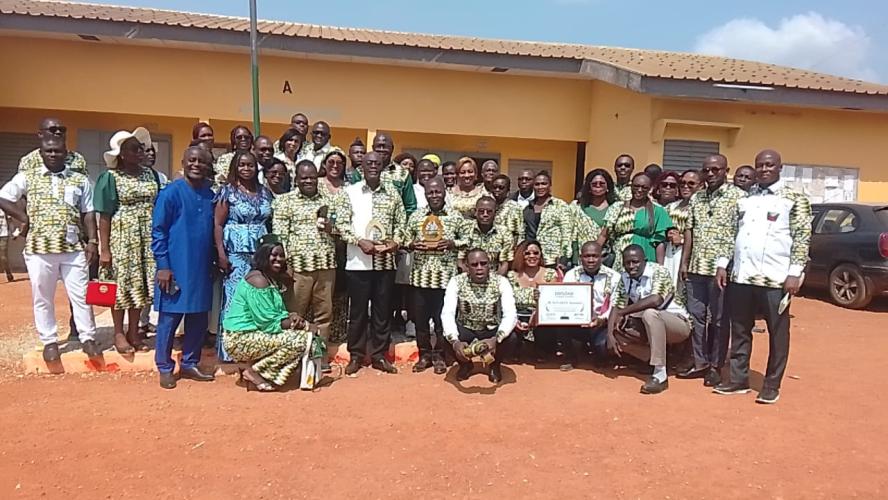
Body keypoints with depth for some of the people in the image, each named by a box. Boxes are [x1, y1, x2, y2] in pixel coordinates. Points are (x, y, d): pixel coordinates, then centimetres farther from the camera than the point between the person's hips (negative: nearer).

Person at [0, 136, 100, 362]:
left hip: (73, 248, 0)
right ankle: (49, 341, 21)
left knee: (81, 295, 4)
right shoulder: (27, 177, 6)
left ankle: (88, 338, 14)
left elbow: (88, 214, 6)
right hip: (39, 248, 0)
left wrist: (92, 241, -1)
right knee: (42, 298, 8)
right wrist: (24, 219, -3)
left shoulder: (80, 180, 8)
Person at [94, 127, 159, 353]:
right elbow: (104, 216, -8)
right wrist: (104, 249, -11)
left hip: (148, 237, 4)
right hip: (122, 235, -4)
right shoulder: (110, 177, -5)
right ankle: (119, 334, 13)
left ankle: (134, 332, 19)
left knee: (140, 283, 8)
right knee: (122, 283, 2)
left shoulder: (150, 174, 8)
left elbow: (158, 207, 12)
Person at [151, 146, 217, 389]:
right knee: (169, 319, 3)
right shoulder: (171, 193, -8)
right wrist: (162, 266, -13)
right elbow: (158, 231, -8)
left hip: (202, 269, 6)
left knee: (199, 319, 11)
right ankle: (165, 368, 15)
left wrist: (213, 262, 12)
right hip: (176, 267, -5)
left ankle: (189, 364, 24)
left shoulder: (211, 195, 8)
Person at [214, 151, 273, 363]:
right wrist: (221, 254, -11)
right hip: (236, 253, -4)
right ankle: (229, 349, 7)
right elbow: (217, 224, -4)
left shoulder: (265, 192, 12)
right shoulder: (228, 191, -1)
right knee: (234, 298, -2)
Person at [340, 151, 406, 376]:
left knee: (383, 309, 8)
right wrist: (360, 241, -16)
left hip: (386, 260, 2)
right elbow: (342, 224, -3)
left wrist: (396, 241, -8)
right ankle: (356, 355, 18)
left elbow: (401, 221, 10)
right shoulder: (350, 191, 0)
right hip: (358, 261, -2)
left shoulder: (392, 191, 7)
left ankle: (379, 355, 19)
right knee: (358, 310, 6)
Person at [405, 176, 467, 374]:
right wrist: (411, 245, -11)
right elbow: (406, 241, 10)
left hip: (445, 275, -1)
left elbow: (466, 240, 7)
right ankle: (424, 354, 22)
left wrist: (452, 243, -11)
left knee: (442, 316, 6)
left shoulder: (455, 217, 3)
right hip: (420, 274, 2)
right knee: (420, 315, 7)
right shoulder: (415, 216, 6)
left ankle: (439, 355, 21)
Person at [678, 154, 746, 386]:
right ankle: (700, 363, 21)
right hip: (696, 267, 5)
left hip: (722, 269, -5)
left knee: (719, 319, 5)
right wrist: (684, 262, 8)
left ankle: (716, 366, 16)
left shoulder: (738, 196, -4)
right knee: (695, 316, 9)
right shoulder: (696, 198, 12)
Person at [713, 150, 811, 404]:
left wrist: (794, 273, -12)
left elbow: (802, 238, -5)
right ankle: (738, 379, 23)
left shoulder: (795, 199, 0)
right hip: (741, 276, 5)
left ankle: (772, 385, 18)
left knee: (777, 333, 6)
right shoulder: (744, 198, 13)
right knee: (739, 331, 11)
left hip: (775, 278, -4)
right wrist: (723, 263, 8)